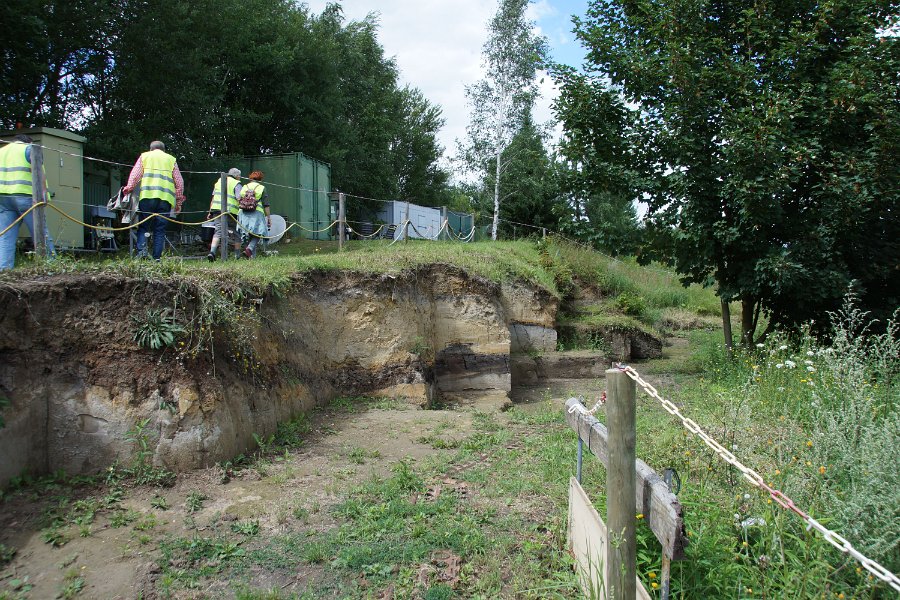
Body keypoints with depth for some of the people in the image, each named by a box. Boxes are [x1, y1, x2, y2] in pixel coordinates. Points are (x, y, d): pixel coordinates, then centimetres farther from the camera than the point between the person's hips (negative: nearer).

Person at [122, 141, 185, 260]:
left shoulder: (144, 156, 19)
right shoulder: (171, 159, 21)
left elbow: (134, 175, 4)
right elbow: (179, 182, 16)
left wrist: (129, 189, 5)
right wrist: (179, 202, 19)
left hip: (147, 196, -1)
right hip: (166, 198, 1)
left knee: (143, 226, 4)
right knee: (160, 230, 3)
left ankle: (141, 251, -16)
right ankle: (157, 258, -4)